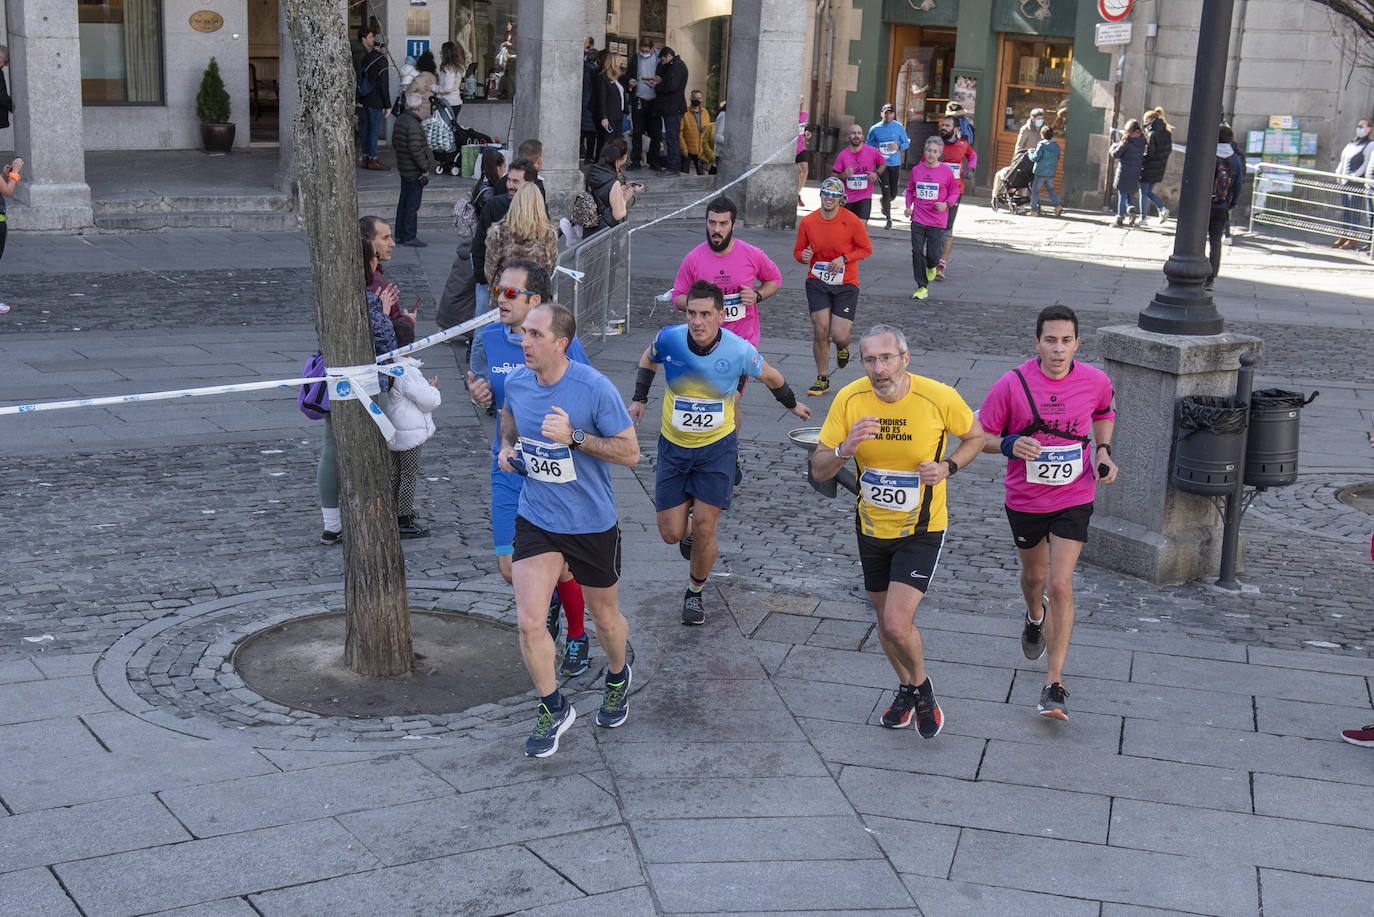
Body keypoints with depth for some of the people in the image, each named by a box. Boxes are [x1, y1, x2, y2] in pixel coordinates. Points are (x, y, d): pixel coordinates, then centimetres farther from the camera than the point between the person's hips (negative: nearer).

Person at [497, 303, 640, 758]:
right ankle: (553, 709, 14)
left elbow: (630, 452, -16)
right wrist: (507, 445, 0)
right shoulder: (516, 382, -5)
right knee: (529, 622, -8)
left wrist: (574, 436, -27)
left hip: (592, 524, -3)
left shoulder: (595, 388, -20)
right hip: (535, 519, 3)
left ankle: (617, 677, 49)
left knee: (605, 618, 16)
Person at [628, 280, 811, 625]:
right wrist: (639, 398, 5)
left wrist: (793, 404, 20)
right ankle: (689, 530, 39)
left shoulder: (740, 350, -18)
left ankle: (695, 592, 19)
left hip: (717, 446, -1)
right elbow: (647, 360, 11)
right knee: (671, 533, -1)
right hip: (674, 446, 2)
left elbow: (770, 376, 5)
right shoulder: (669, 339, -16)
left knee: (704, 527, -8)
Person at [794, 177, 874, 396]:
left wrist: (844, 258, -14)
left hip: (846, 283, -1)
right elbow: (798, 251, 10)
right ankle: (822, 379, 10)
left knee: (839, 336, -8)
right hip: (817, 281, 1)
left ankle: (843, 347, 33)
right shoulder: (808, 222, -2)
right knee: (820, 330, -8)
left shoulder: (852, 221, -8)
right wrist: (804, 256, -15)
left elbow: (866, 249, 2)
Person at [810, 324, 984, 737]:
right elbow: (818, 470, -10)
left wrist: (946, 467, -16)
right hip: (872, 527, 3)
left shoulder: (939, 398, -19)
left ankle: (922, 686, 18)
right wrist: (846, 448, -31)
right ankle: (906, 687, 45)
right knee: (885, 620, 17)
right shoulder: (849, 400, -14)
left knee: (897, 625, -14)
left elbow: (975, 435, 2)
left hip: (922, 529, -3)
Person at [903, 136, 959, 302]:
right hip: (918, 218, 2)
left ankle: (931, 266, 36)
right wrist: (908, 206, 4)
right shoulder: (916, 170, 4)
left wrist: (946, 204, -11)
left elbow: (955, 192, 7)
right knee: (917, 252, -4)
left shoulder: (947, 171, -4)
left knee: (933, 254, -3)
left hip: (937, 221, -2)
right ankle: (922, 287, 7)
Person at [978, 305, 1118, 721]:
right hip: (1024, 499, 1)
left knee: (1060, 585, -11)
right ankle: (1035, 616, 59)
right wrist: (1010, 446, -27)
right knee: (1034, 575, 21)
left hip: (1074, 499, -1)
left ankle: (1054, 684, -4)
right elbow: (980, 436, -6)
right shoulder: (1012, 384, -16)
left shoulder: (1095, 381, -9)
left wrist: (1103, 452, 0)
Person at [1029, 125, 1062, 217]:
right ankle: (1057, 206, 4)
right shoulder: (1056, 146, 5)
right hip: (1051, 173, 6)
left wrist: (1031, 151, 0)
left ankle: (1034, 210, 6)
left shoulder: (1042, 145, -15)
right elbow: (1057, 158, 14)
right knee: (1051, 189, 18)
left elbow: (1035, 158, -17)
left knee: (1035, 190, 5)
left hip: (1041, 172, -6)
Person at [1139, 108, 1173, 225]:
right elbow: (1169, 150, 11)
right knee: (1149, 192, 19)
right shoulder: (1167, 133, 8)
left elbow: (1149, 152, -21)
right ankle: (1162, 209, 2)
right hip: (1160, 168, 8)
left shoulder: (1152, 134, -18)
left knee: (1143, 192, 3)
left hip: (1149, 167, -8)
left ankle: (1143, 218, 5)